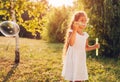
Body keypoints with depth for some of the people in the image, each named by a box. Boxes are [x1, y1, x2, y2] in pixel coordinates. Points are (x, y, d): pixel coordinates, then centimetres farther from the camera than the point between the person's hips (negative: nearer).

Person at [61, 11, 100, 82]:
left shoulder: (85, 35, 7)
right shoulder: (71, 32, -13)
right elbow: (71, 43, -32)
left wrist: (94, 47, 0)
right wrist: (75, 30, -37)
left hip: (81, 61, 6)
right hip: (72, 61, -6)